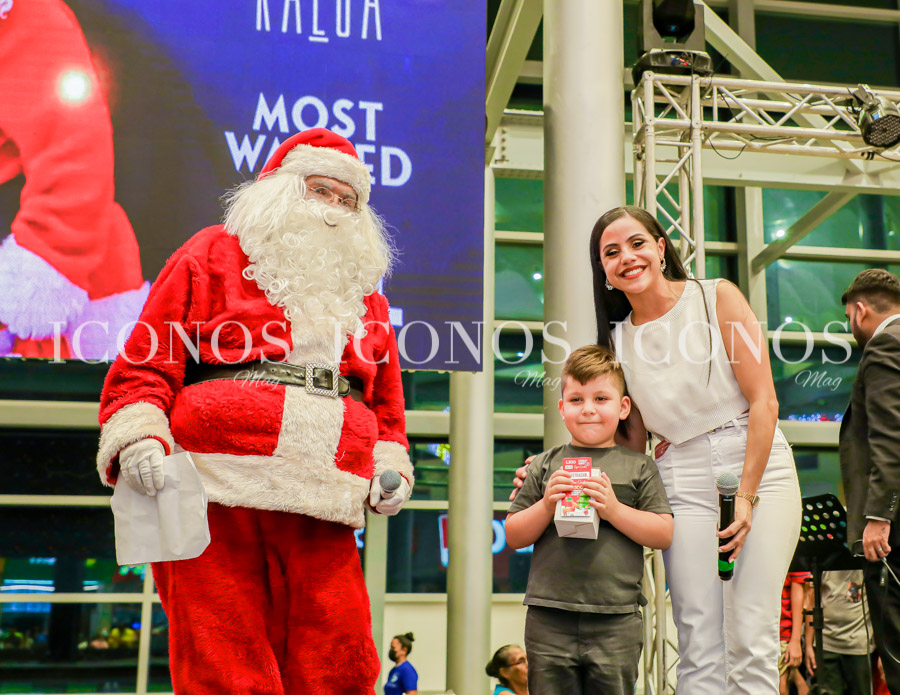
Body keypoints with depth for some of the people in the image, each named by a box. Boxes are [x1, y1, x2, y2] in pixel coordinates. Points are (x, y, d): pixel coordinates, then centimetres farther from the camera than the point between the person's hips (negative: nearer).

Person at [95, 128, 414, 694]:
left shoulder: (365, 294, 25)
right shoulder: (212, 256, 13)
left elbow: (386, 400, 27)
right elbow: (145, 359, 6)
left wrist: (391, 468, 10)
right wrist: (138, 437, -10)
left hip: (321, 517, 4)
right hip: (215, 497, -3)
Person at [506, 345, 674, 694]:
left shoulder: (638, 468, 5)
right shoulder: (544, 466, 7)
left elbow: (664, 534, 0)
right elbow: (513, 537, 7)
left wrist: (614, 509, -12)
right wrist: (546, 505, -10)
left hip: (616, 621, -1)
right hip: (550, 618, 1)